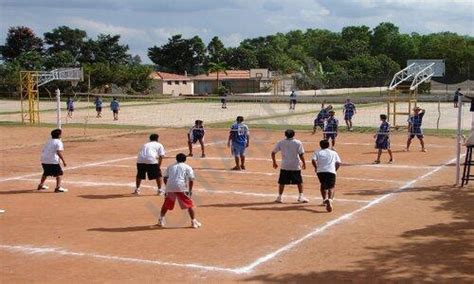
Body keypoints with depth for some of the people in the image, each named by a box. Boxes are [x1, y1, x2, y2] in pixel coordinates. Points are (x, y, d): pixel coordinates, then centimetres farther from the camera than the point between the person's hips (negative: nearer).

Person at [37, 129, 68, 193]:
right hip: (53, 161, -8)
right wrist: (64, 161, -18)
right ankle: (58, 187, -11)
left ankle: (41, 185, 40)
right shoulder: (58, 142, -6)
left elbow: (43, 150, 19)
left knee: (46, 173, 28)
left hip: (44, 160, 8)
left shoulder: (48, 141, 19)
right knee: (59, 173, 0)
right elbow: (59, 152, -18)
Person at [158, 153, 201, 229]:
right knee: (189, 204, 7)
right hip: (181, 188, -3)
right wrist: (190, 190, 10)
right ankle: (193, 222, 2)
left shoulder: (170, 166, 24)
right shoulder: (187, 167, 15)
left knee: (166, 204, 22)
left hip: (170, 186, 3)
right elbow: (191, 179, 4)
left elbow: (165, 178, 16)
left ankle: (161, 220, 22)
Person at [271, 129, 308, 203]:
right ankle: (301, 197, 11)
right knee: (299, 181, 12)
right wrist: (304, 163, 4)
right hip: (295, 166, -1)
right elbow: (301, 154, -8)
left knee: (282, 182, 9)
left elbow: (273, 153, 3)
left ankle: (279, 197, 9)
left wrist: (274, 162, 14)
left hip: (284, 166, 1)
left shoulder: (281, 143, 2)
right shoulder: (298, 143, -4)